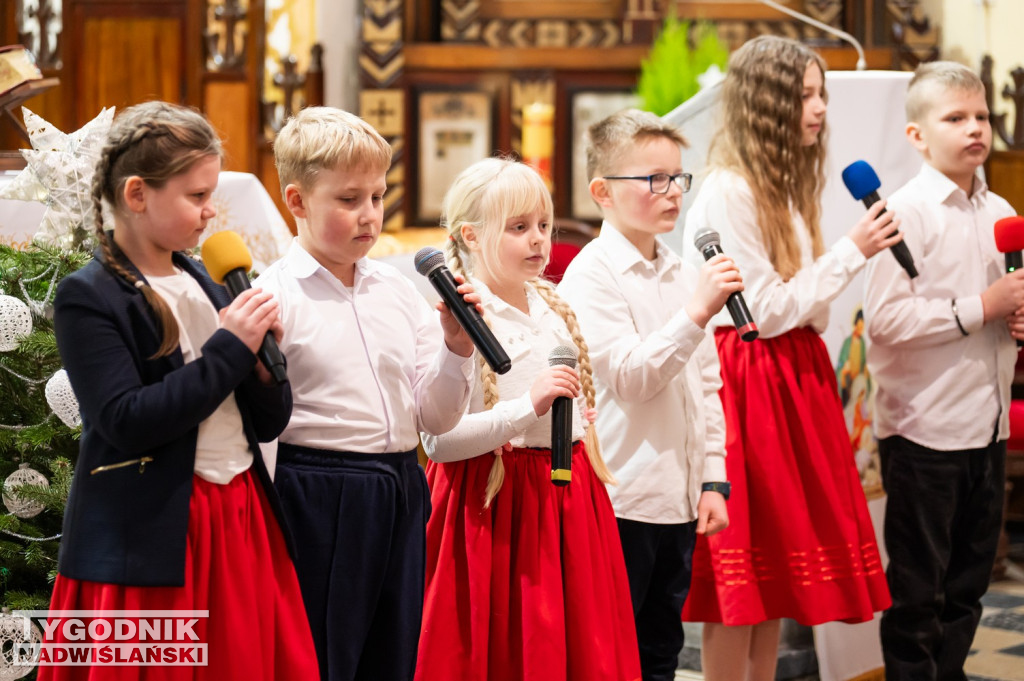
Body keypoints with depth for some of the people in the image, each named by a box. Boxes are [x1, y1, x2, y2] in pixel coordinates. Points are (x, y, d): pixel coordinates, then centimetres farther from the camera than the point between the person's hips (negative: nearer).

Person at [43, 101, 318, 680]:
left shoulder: (202, 283, 12)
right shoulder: (87, 299, -8)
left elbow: (268, 424, 13)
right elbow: (126, 422, -20)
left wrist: (262, 353, -7)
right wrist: (229, 350, -17)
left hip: (243, 520, 6)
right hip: (150, 544, -6)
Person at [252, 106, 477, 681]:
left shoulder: (400, 292, 9)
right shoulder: (276, 297, -8)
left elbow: (436, 418, 9)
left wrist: (456, 346, -4)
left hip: (400, 502, 6)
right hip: (315, 502, -6)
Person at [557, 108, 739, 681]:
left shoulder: (683, 274, 12)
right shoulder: (591, 274, -10)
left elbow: (706, 385, 15)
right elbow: (629, 377, -19)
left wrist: (713, 479, 10)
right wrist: (696, 313, -26)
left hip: (678, 499, 7)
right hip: (618, 500, -7)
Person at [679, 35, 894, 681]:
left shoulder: (789, 185, 13)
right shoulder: (727, 193, -15)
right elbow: (767, 310, -17)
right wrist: (852, 252, -12)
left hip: (793, 375, 9)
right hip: (746, 379, -9)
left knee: (779, 559, 11)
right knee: (742, 566, -3)